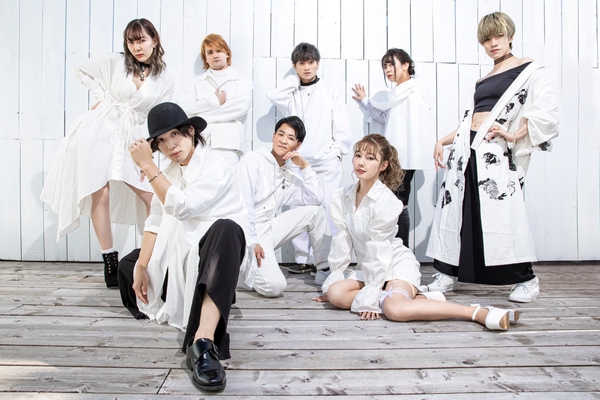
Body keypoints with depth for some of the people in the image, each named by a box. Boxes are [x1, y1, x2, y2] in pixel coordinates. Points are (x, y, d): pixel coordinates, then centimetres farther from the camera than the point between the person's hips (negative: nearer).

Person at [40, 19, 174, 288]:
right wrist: (101, 96, 6)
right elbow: (81, 69, 15)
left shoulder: (164, 82, 5)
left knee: (153, 196, -6)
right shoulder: (115, 62, 3)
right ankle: (110, 262, 3)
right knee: (100, 194, -6)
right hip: (99, 130, -1)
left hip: (130, 139, 1)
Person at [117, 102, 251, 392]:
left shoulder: (217, 166, -12)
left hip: (216, 248, -8)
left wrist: (147, 166, -20)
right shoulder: (169, 173, 11)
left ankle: (203, 342, -53)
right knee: (128, 265, 16)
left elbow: (182, 206, -25)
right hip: (180, 254, 8)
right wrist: (141, 266, -6)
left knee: (226, 229, -41)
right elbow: (155, 222, 3)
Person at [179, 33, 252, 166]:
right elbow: (184, 109, 4)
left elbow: (241, 107, -4)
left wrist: (202, 116, -1)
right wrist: (215, 101, -1)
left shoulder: (242, 83, 15)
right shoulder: (195, 83, 20)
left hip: (227, 147, -1)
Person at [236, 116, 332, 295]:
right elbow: (243, 204, -17)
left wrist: (305, 166, -2)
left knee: (316, 211, 1)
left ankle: (325, 270, 7)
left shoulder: (289, 176, 11)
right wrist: (251, 242, -20)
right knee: (275, 286, -26)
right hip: (247, 233, -7)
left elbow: (316, 199, 2)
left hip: (268, 229, 7)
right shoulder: (253, 159, -9)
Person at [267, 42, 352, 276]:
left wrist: (338, 151, -2)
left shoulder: (330, 91, 9)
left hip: (326, 162, -2)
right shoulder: (291, 93, 13)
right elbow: (274, 97, -9)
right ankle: (302, 259, 10)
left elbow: (342, 126, 5)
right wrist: (294, 79, 2)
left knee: (326, 211, -5)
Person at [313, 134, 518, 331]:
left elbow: (379, 249, -20)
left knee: (394, 309, -34)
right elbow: (342, 241, 3)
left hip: (397, 263, -7)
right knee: (335, 293, -18)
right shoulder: (342, 198, -1)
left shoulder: (385, 200, -20)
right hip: (369, 267, 7)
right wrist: (333, 279, 5)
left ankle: (477, 312, -25)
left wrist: (369, 295, -19)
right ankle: (416, 298, -11)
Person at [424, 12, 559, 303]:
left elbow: (547, 110, -7)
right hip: (466, 148, 7)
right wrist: (443, 141, 15)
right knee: (455, 209, 4)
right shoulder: (483, 80, 23)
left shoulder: (526, 69, 4)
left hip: (496, 151, -6)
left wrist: (514, 135, -16)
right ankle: (448, 274, 14)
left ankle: (526, 280, 5)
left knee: (503, 213, -11)